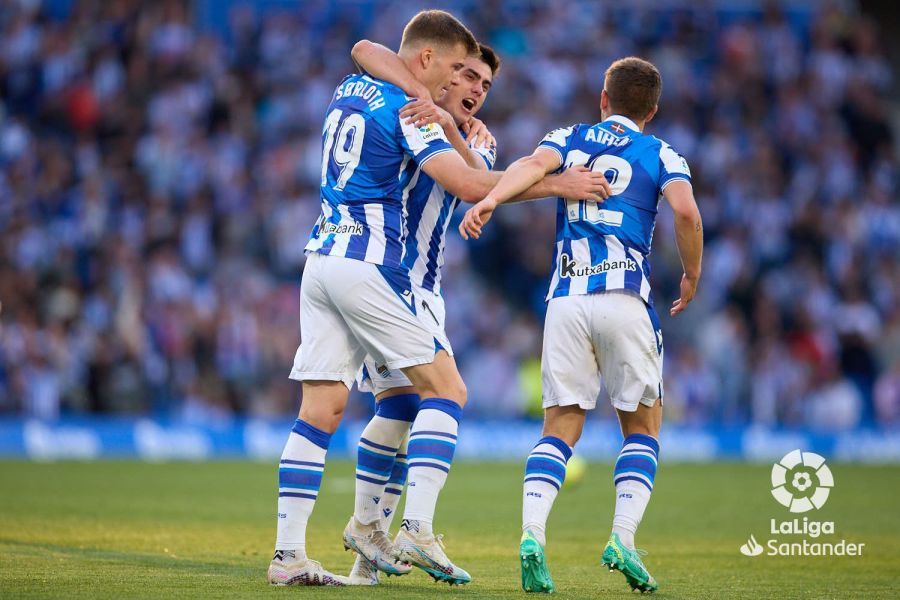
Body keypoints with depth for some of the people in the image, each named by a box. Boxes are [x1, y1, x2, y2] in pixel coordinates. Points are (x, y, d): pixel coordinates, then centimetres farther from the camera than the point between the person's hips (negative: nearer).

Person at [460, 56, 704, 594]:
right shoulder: (661, 154, 11)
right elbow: (686, 211, -8)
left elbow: (536, 164, -6)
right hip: (625, 298, -2)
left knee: (560, 429, 5)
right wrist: (693, 276, 5)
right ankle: (623, 538, -8)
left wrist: (490, 200, -21)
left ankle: (532, 533, -17)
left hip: (566, 298, 2)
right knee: (643, 428, 10)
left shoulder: (569, 138, 17)